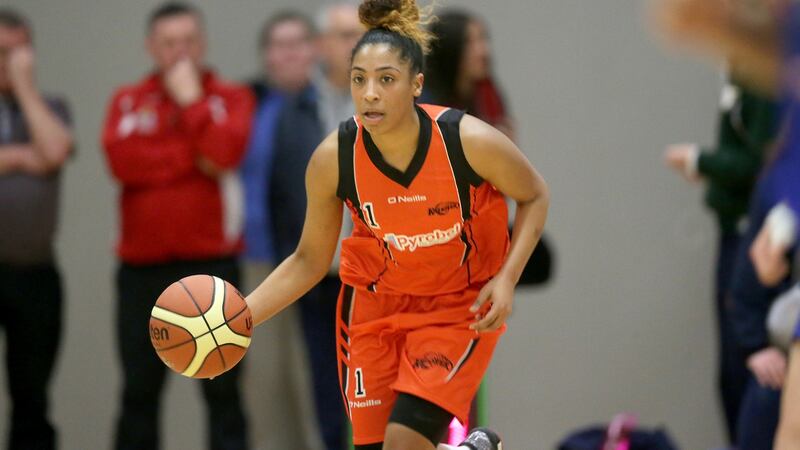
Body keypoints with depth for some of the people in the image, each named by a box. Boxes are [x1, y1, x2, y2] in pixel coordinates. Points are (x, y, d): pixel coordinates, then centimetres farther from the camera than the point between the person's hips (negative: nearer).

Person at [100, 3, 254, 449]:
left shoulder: (232, 98, 5)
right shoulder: (128, 101, 9)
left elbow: (224, 152, -14)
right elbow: (122, 160, -9)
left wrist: (191, 99, -6)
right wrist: (196, 160, -9)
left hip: (212, 263, -2)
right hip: (143, 265, 2)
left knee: (222, 387, -1)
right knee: (140, 390, 9)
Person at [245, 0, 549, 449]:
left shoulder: (469, 141, -24)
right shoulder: (333, 158, -18)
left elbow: (535, 197, -3)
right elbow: (310, 260, -3)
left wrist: (507, 278, -16)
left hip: (460, 305, -3)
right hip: (374, 301, 3)